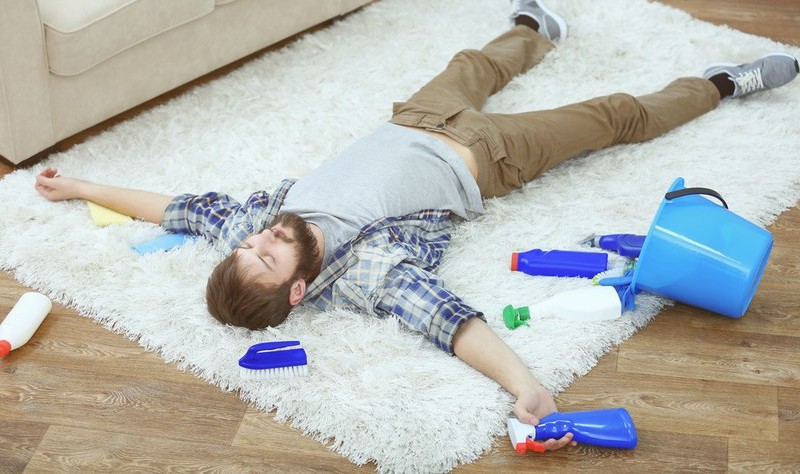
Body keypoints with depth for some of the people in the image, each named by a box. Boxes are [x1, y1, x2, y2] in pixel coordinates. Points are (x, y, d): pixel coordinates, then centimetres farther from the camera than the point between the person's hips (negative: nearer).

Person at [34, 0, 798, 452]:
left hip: (408, 128, 5)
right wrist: (525, 387, -68)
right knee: (623, 115, 10)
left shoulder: (258, 223, -26)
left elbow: (187, 207, -13)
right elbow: (451, 320, -52)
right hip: (478, 157, -5)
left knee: (471, 67, 33)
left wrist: (80, 187, -6)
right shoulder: (367, 273, -41)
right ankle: (721, 83, 35)